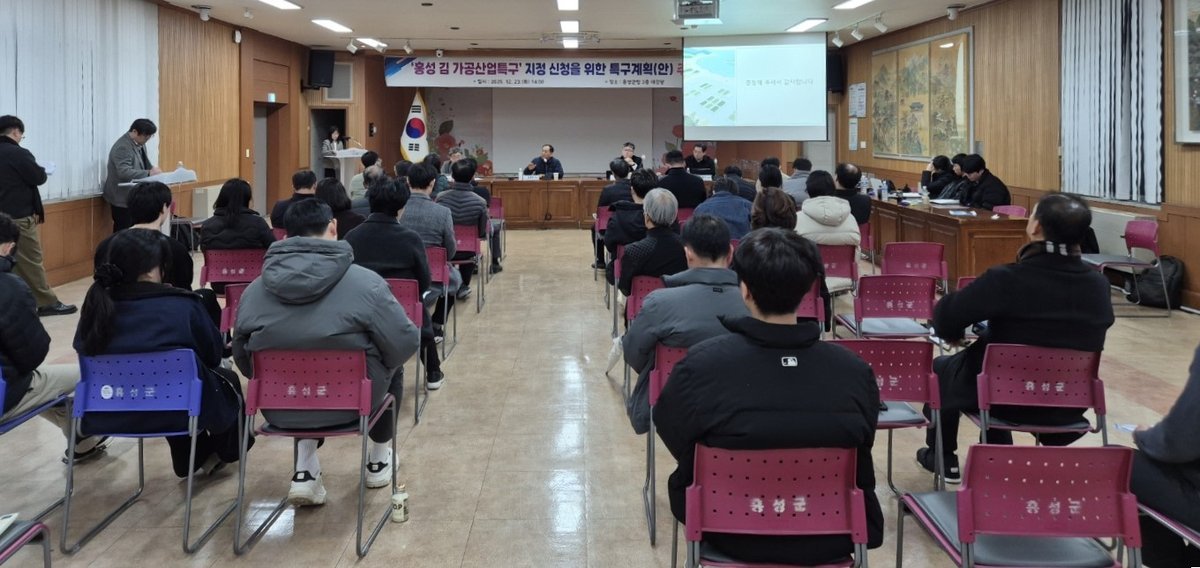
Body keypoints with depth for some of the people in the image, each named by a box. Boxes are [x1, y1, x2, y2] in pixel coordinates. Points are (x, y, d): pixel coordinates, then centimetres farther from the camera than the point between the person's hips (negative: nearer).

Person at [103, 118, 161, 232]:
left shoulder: (140, 144, 9)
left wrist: (152, 169, 1)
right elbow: (124, 172, -30)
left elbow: (145, 163, 22)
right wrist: (148, 173, -35)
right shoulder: (122, 147, -20)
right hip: (123, 198, -9)